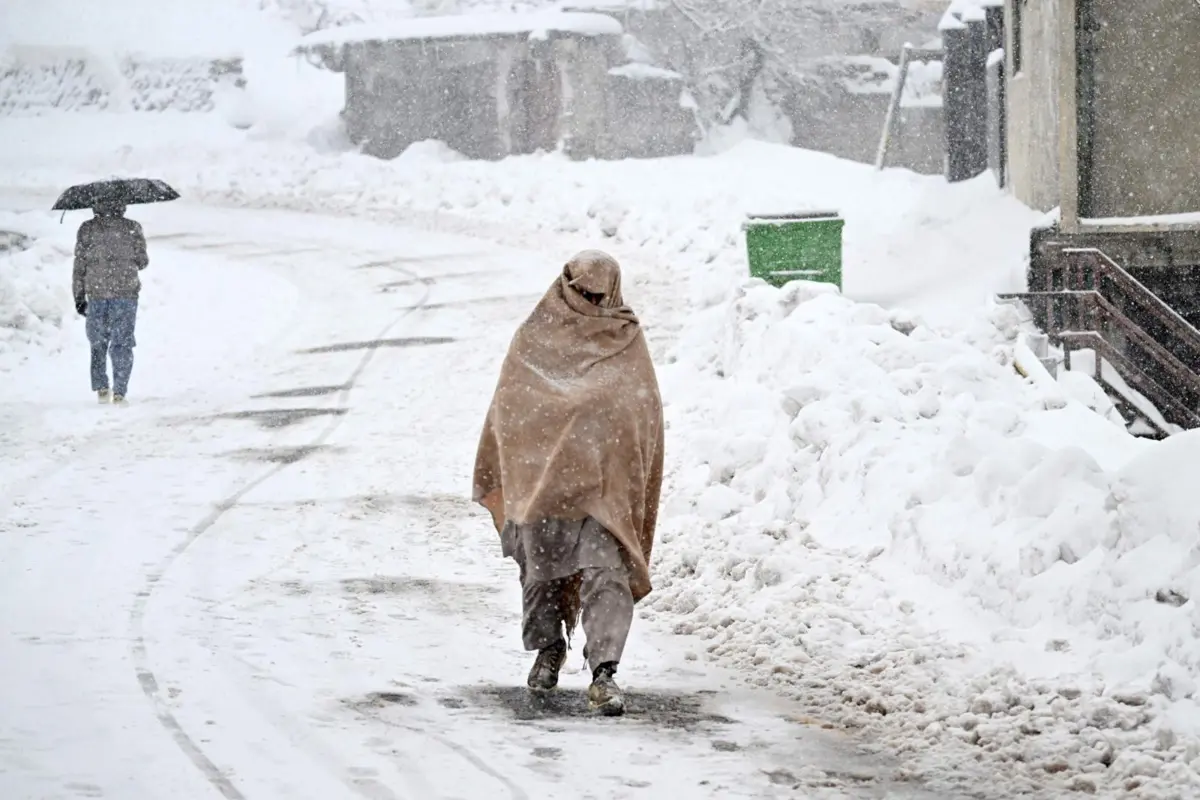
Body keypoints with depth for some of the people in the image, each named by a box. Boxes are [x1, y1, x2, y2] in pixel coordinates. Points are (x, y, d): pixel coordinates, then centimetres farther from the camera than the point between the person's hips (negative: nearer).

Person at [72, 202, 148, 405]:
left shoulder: (86, 230, 0)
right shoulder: (132, 228, -3)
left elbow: (79, 266, 1)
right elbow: (142, 261, 0)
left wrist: (79, 297, 7)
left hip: (96, 294, 1)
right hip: (126, 292, -1)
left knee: (98, 343, 16)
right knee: (122, 344, 4)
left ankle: (101, 387, 9)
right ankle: (119, 392, -3)